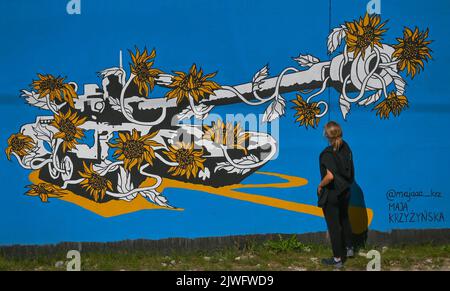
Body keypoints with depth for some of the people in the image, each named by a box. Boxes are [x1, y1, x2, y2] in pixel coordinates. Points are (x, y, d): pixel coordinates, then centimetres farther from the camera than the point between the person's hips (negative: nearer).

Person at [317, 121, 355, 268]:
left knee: (333, 225, 6)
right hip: (345, 191, 8)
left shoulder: (328, 153, -25)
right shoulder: (345, 147, -2)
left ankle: (338, 259, 17)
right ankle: (348, 248, 43)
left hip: (331, 194, -7)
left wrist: (320, 186, -16)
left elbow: (330, 176, -32)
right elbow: (350, 169, 7)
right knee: (344, 219, 28)